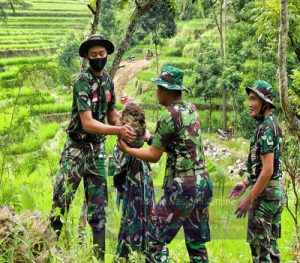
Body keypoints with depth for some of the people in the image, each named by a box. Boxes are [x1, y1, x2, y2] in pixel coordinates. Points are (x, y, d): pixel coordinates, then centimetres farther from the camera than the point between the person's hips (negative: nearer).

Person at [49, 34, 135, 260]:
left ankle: (99, 255, 15)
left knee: (98, 206, 8)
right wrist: (119, 131, -35)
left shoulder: (108, 80, 6)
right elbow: (87, 123, -25)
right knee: (61, 202, -5)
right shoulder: (83, 83, -16)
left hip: (98, 149, 6)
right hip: (77, 148, -6)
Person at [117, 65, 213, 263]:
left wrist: (126, 149, 4)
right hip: (203, 183, 8)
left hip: (182, 187, -8)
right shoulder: (192, 109, 9)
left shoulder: (169, 116, -14)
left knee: (155, 240, 1)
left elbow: (154, 156, -9)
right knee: (196, 243, 14)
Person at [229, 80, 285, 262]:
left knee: (259, 244, -2)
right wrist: (246, 184, 17)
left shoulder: (265, 128, -19)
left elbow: (267, 170, -24)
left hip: (265, 194, -10)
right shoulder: (272, 124, 13)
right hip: (276, 191, 10)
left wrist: (248, 201, -20)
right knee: (270, 243, 15)